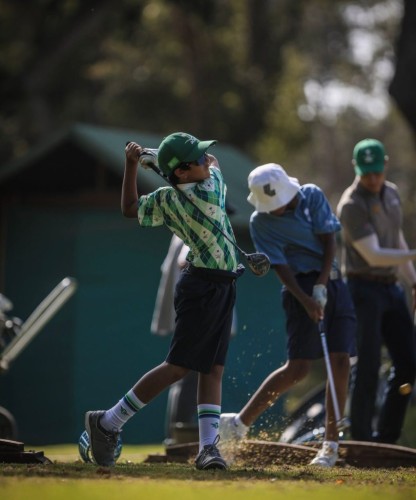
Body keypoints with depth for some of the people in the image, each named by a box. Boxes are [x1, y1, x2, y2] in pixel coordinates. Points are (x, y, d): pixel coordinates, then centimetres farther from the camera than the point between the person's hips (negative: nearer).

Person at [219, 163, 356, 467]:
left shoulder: (313, 196, 2)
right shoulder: (261, 222, -6)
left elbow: (329, 240, -2)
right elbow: (280, 266, -11)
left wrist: (321, 286, -12)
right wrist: (306, 300, -21)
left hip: (332, 281, 4)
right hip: (301, 286, -4)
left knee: (341, 361, -5)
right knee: (298, 368, -13)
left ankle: (331, 443, 0)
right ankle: (240, 423, -3)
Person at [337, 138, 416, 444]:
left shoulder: (391, 193, 10)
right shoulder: (352, 204, -16)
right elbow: (373, 256, -23)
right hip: (365, 289, -8)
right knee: (369, 368, -9)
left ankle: (387, 438, 14)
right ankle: (362, 440, -1)